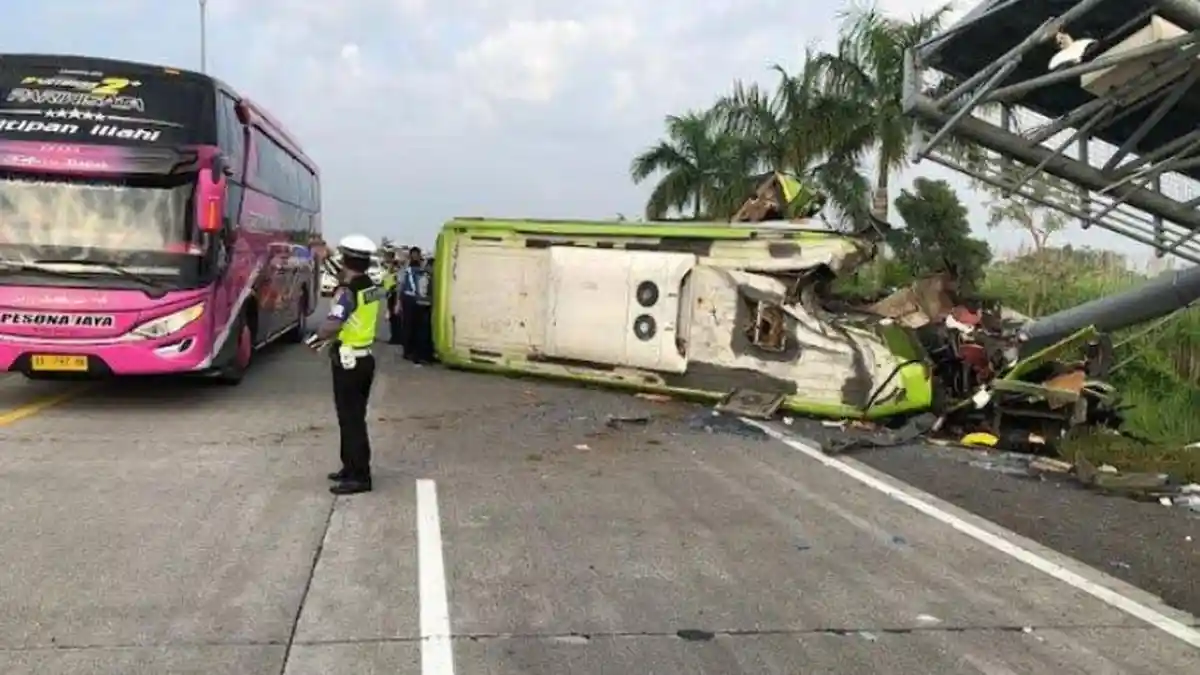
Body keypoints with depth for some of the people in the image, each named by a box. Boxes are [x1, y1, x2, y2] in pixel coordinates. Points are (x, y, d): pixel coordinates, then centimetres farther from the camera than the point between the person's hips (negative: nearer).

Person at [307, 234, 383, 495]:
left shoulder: (347, 291, -19)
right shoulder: (371, 289, 7)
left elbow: (332, 325, -28)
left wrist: (317, 336, -8)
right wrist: (329, 339, 13)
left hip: (349, 362, -9)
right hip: (365, 358, 9)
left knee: (350, 419, -3)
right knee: (354, 417, 18)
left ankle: (359, 476, 0)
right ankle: (352, 468, 28)